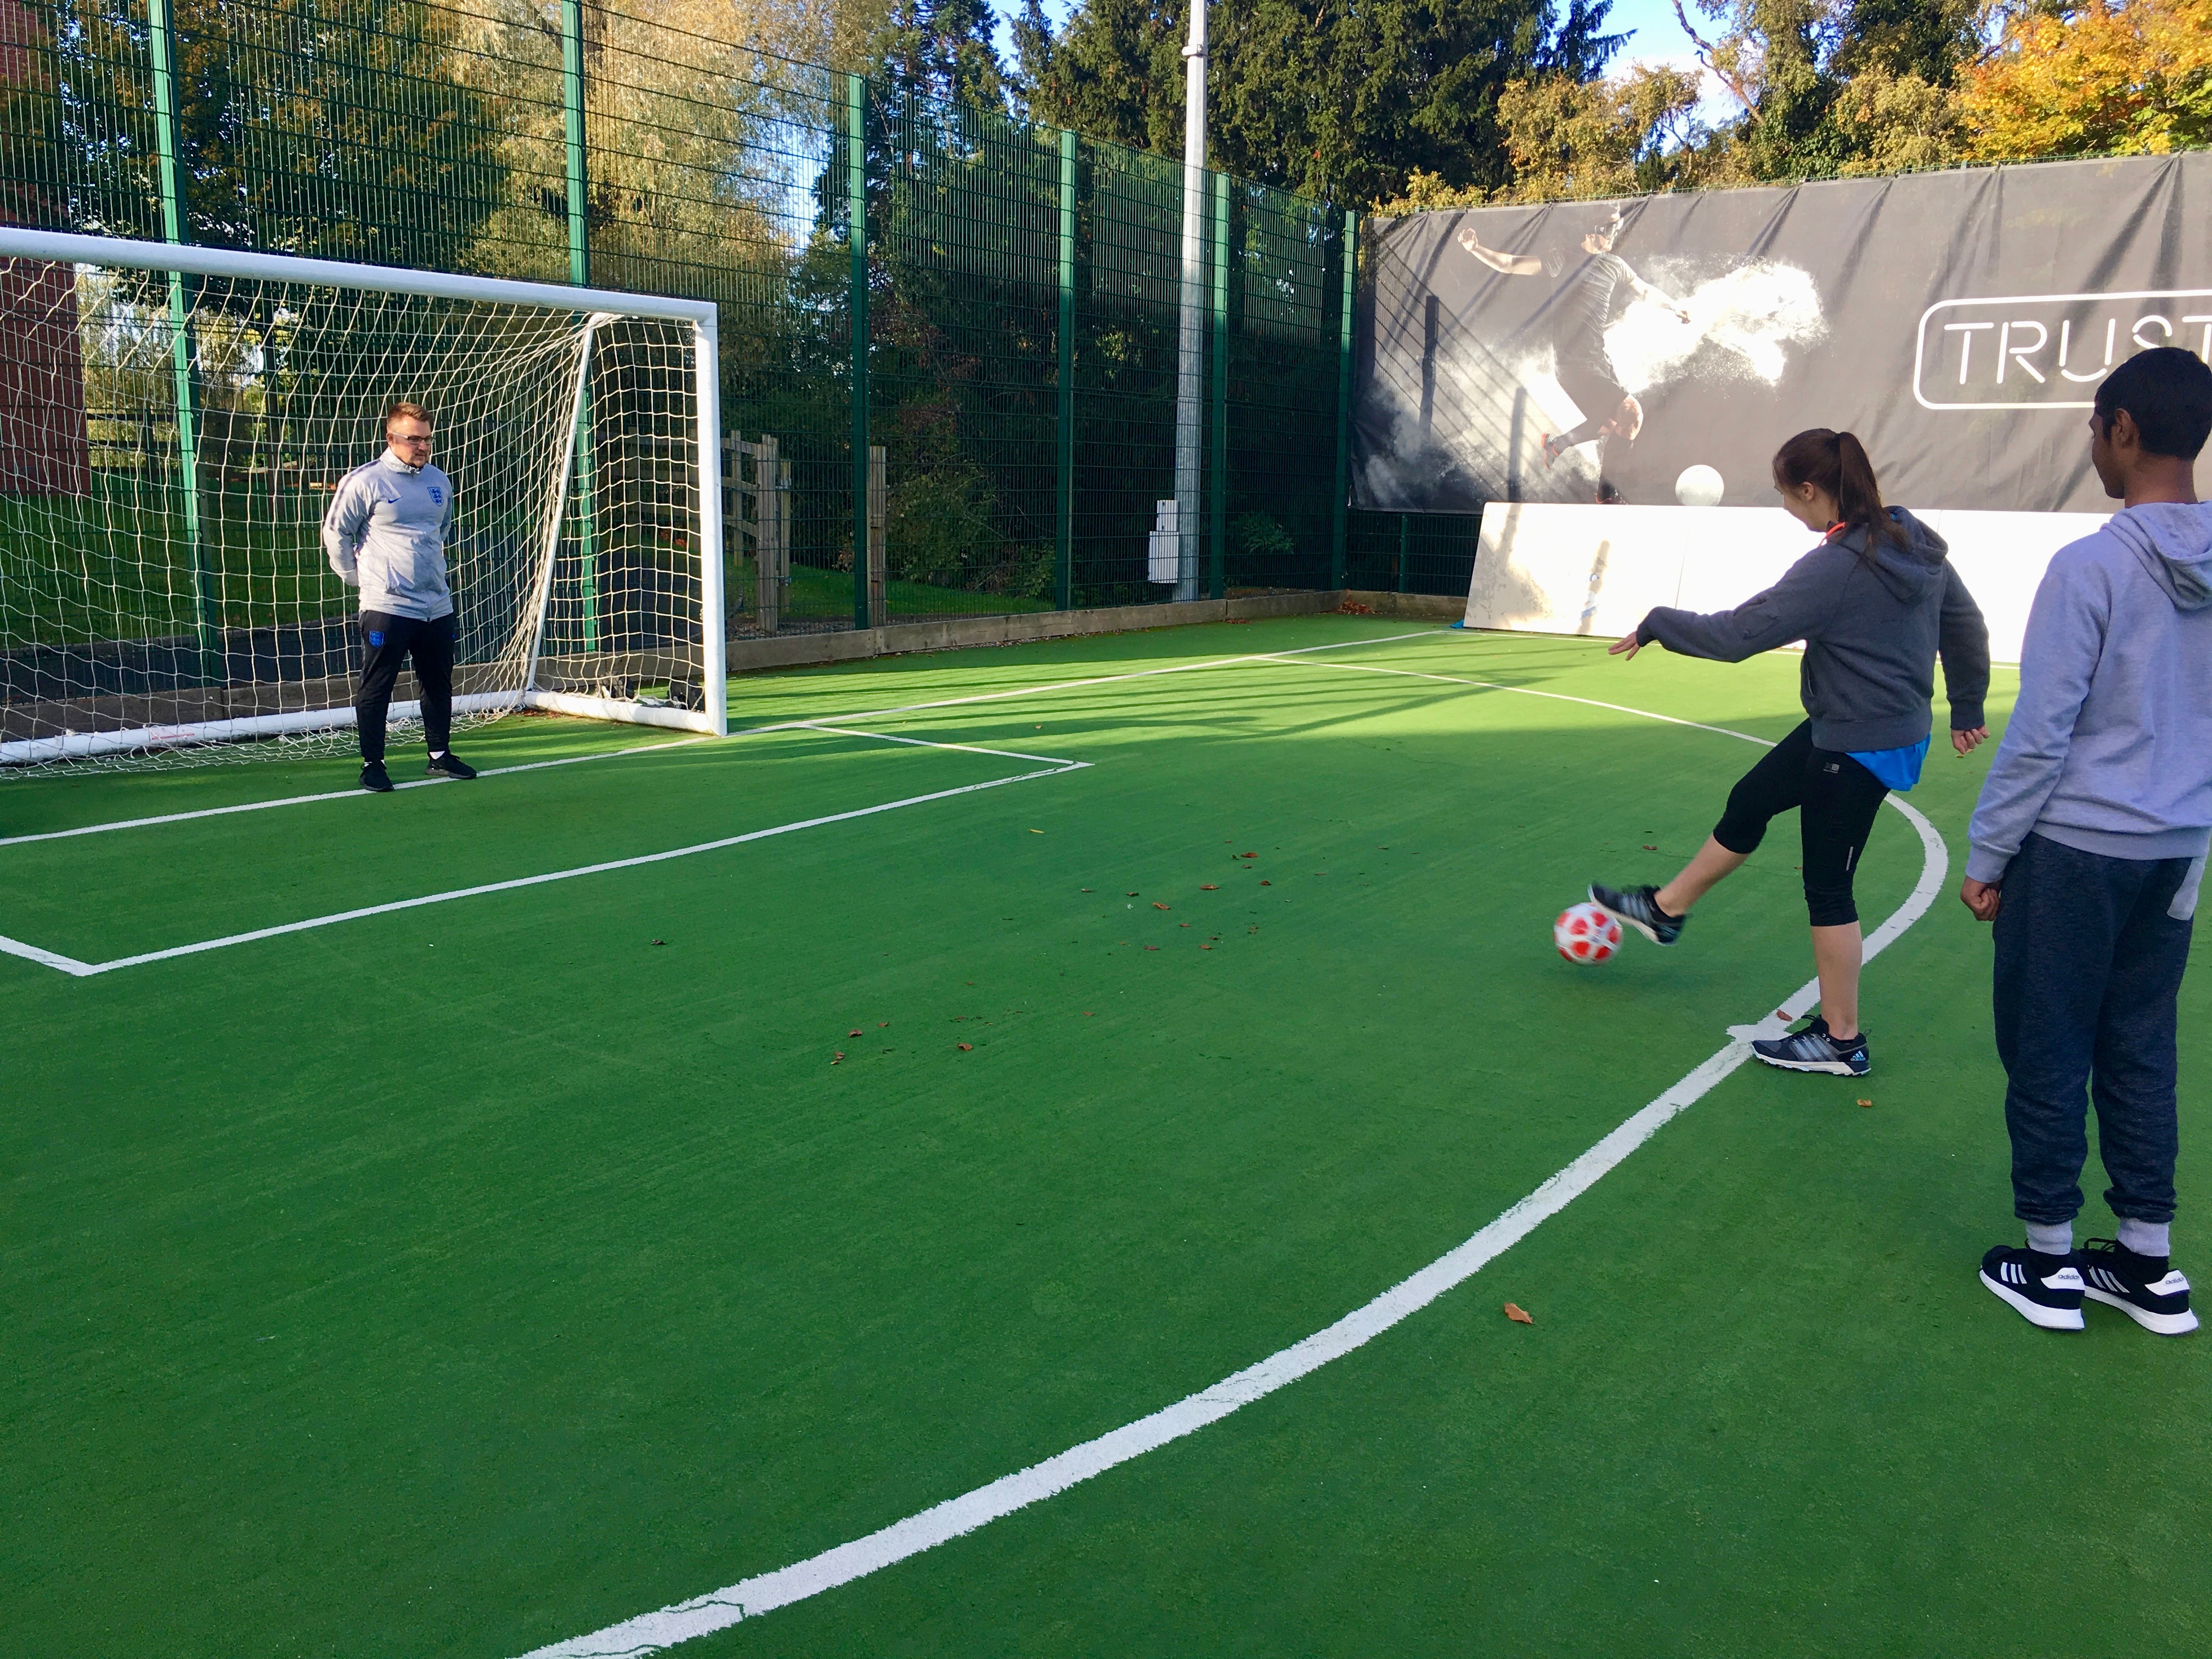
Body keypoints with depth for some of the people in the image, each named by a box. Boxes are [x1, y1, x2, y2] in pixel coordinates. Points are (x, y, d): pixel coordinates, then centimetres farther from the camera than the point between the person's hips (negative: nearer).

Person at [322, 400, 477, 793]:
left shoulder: (440, 481, 10)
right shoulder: (365, 481, -8)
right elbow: (335, 532, -1)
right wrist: (357, 578, 2)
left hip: (437, 607, 6)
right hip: (386, 608, -6)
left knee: (439, 684, 12)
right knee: (376, 688, -1)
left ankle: (440, 755, 24)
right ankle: (372, 763, 8)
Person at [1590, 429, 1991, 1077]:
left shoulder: (1835, 568, -25)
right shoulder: (1916, 543, 1)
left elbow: (1738, 634, -22)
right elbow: (1966, 625, 10)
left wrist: (1656, 624, -9)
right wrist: (1967, 708, 21)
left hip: (1860, 747, -9)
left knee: (1828, 886, 4)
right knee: (1748, 803, 23)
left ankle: (1842, 1041, 17)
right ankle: (1667, 908, 41)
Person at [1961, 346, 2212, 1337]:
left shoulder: (2091, 567, -16)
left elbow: (2039, 734, -15)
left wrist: (1986, 856, -7)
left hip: (2074, 851, -6)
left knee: (2047, 1054, 6)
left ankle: (2050, 1264, 16)